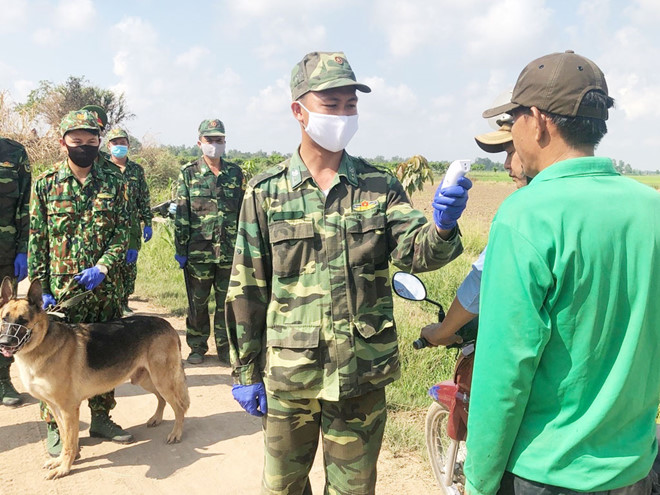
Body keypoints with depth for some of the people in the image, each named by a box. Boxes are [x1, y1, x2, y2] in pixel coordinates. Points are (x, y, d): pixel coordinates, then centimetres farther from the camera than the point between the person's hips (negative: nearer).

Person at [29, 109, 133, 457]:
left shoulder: (114, 181, 2)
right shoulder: (46, 183, 0)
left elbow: (122, 232, -1)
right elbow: (37, 239, 1)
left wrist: (102, 268, -16)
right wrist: (40, 287, -4)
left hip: (105, 287, 2)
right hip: (60, 290, -2)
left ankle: (101, 417, 28)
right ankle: (55, 427, 20)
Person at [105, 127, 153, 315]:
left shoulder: (137, 170, 11)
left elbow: (144, 199, 12)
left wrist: (148, 223, 7)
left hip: (131, 227, 2)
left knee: (129, 265, 5)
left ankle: (123, 303, 17)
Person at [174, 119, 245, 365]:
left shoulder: (236, 173, 7)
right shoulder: (188, 173, 2)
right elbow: (181, 214, 0)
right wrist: (180, 249, -4)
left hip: (230, 252, 1)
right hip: (198, 252, -1)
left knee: (227, 302, 8)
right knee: (197, 303, 9)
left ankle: (225, 347, 21)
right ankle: (197, 347, 24)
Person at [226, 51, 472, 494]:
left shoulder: (380, 186, 1)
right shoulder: (266, 192, -3)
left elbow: (414, 252, -11)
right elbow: (247, 290, 0)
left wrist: (441, 227, -33)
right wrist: (245, 372, 2)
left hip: (363, 374, 1)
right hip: (288, 375, 0)